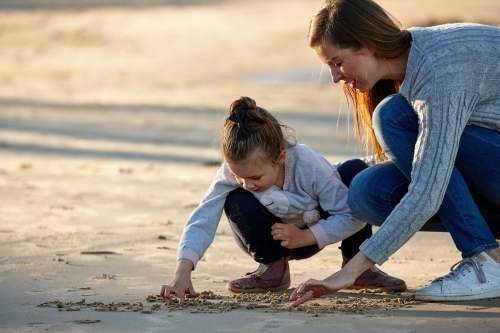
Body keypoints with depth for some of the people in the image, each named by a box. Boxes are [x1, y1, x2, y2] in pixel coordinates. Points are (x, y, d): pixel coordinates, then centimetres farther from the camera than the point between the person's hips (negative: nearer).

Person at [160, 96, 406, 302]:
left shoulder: (308, 165, -35)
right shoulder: (231, 174, -31)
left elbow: (352, 215, -27)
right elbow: (203, 220, -39)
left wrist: (304, 237, -32)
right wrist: (182, 272, -53)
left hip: (311, 235, 0)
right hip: (272, 240, 1)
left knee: (356, 172, -26)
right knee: (237, 203, -33)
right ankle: (272, 268, -5)